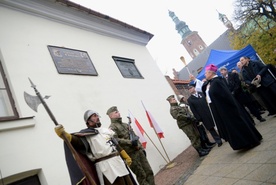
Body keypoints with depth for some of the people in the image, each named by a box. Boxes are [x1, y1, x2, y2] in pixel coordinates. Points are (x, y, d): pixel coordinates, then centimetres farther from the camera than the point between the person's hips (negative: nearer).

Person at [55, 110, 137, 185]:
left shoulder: (105, 130, 18)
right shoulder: (86, 134, -2)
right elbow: (75, 141, -21)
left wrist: (126, 157, 23)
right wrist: (63, 134, -38)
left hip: (119, 162, 7)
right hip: (105, 166, -6)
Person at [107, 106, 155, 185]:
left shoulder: (126, 124, 19)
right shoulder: (112, 127, -6)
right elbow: (115, 140, -23)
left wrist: (142, 148, 17)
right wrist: (130, 142, -25)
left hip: (139, 151, 7)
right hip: (130, 154, -7)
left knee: (149, 172, 9)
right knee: (141, 175, -1)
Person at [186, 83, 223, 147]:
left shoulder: (201, 93, 7)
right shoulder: (189, 99, -3)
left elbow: (207, 102, 8)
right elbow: (193, 111, -6)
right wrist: (199, 119, -10)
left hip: (210, 113, 3)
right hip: (203, 117, -2)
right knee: (210, 129, 6)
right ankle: (219, 141, 18)